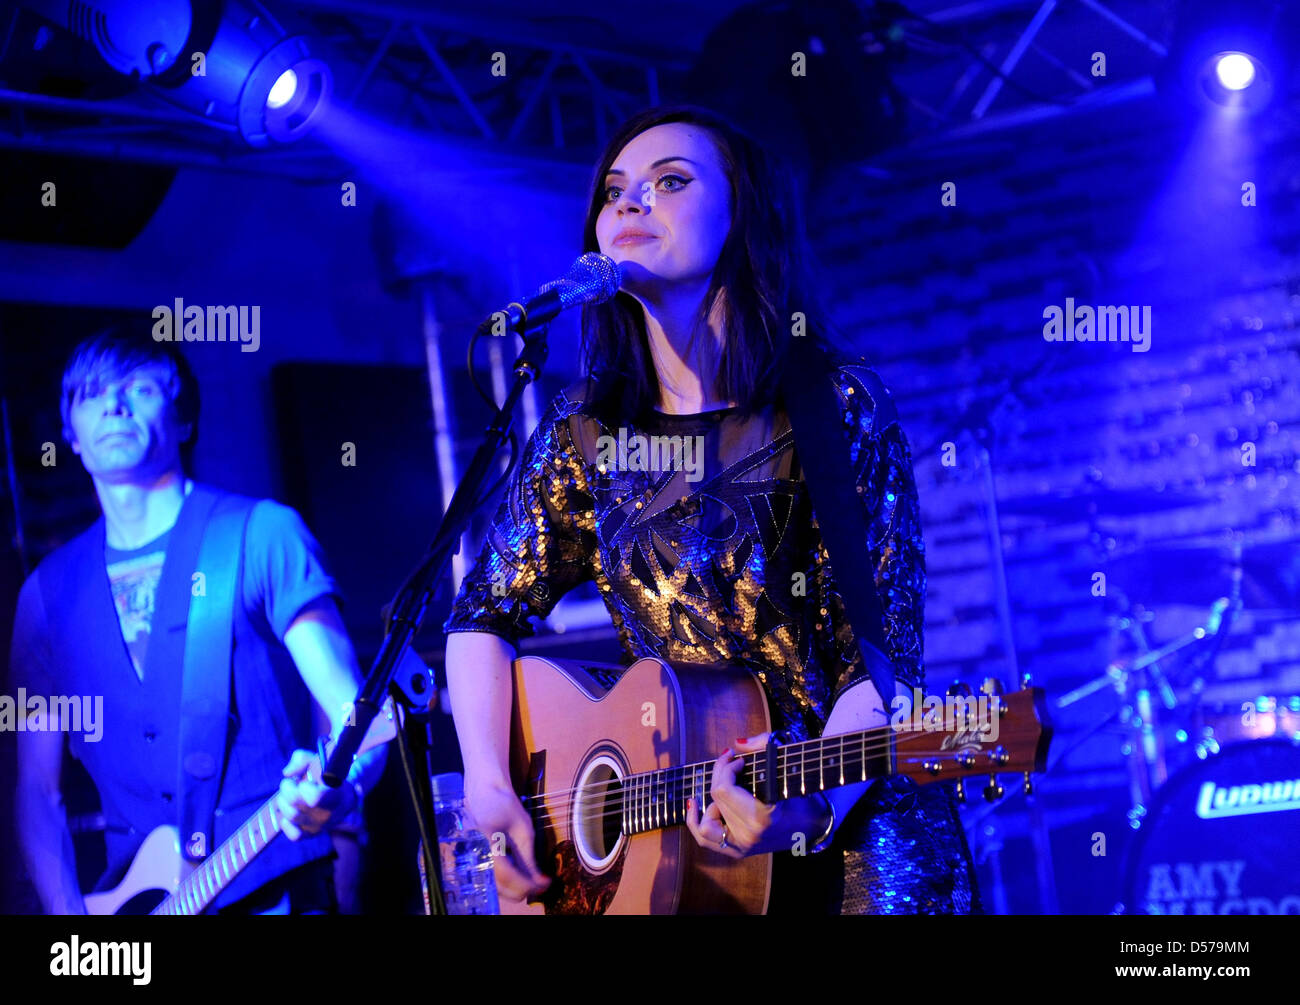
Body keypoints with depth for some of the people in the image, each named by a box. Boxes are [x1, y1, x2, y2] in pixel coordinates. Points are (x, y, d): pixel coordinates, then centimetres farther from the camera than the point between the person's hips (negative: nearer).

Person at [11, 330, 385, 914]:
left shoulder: (260, 534, 2)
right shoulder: (51, 592, 11)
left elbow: (352, 709, -5)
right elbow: (36, 789, 13)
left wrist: (338, 788, -27)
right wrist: (69, 914, -2)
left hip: (276, 891, -4)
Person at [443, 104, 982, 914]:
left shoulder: (839, 409, -5)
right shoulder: (587, 429, 8)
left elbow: (882, 656, -9)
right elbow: (487, 613, 12)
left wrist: (814, 803, -27)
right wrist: (489, 787, -3)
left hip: (849, 834, -4)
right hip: (669, 839, 4)